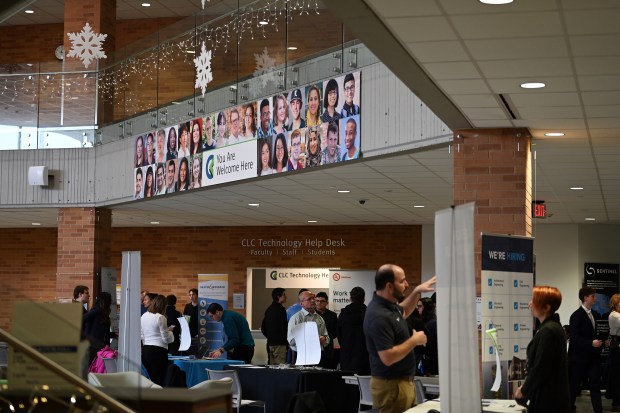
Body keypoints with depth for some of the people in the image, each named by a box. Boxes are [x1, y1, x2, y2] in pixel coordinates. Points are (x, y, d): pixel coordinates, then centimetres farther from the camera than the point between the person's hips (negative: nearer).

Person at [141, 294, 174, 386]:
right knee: (158, 382, -4)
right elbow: (166, 338, -10)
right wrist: (169, 332, 10)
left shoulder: (144, 316, 9)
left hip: (145, 350, 7)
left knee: (152, 380, 14)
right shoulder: (160, 318, -12)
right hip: (158, 351, -7)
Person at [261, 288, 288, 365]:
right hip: (279, 343, -9)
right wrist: (287, 343, -9)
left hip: (270, 343, 9)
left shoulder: (269, 309, 14)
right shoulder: (280, 309, -11)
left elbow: (263, 328, 18)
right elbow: (283, 327, -16)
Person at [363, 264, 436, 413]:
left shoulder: (389, 305, 5)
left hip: (404, 381, 10)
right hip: (391, 385, -10)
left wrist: (417, 291, 16)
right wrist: (414, 341, -17)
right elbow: (388, 358, -29)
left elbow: (402, 313, 31)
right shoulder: (379, 316, -25)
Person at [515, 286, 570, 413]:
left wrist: (524, 390, -7)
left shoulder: (548, 331, -19)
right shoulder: (553, 326, 12)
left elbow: (540, 368, -20)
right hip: (553, 395, 10)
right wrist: (527, 386, 11)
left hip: (548, 398, -10)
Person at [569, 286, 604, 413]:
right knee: (574, 386, 6)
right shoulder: (576, 316, -12)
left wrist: (601, 342, 0)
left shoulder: (595, 314, 11)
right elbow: (574, 338, -18)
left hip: (593, 356, 6)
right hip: (580, 356, -6)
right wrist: (591, 343, -26)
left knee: (595, 386, 2)